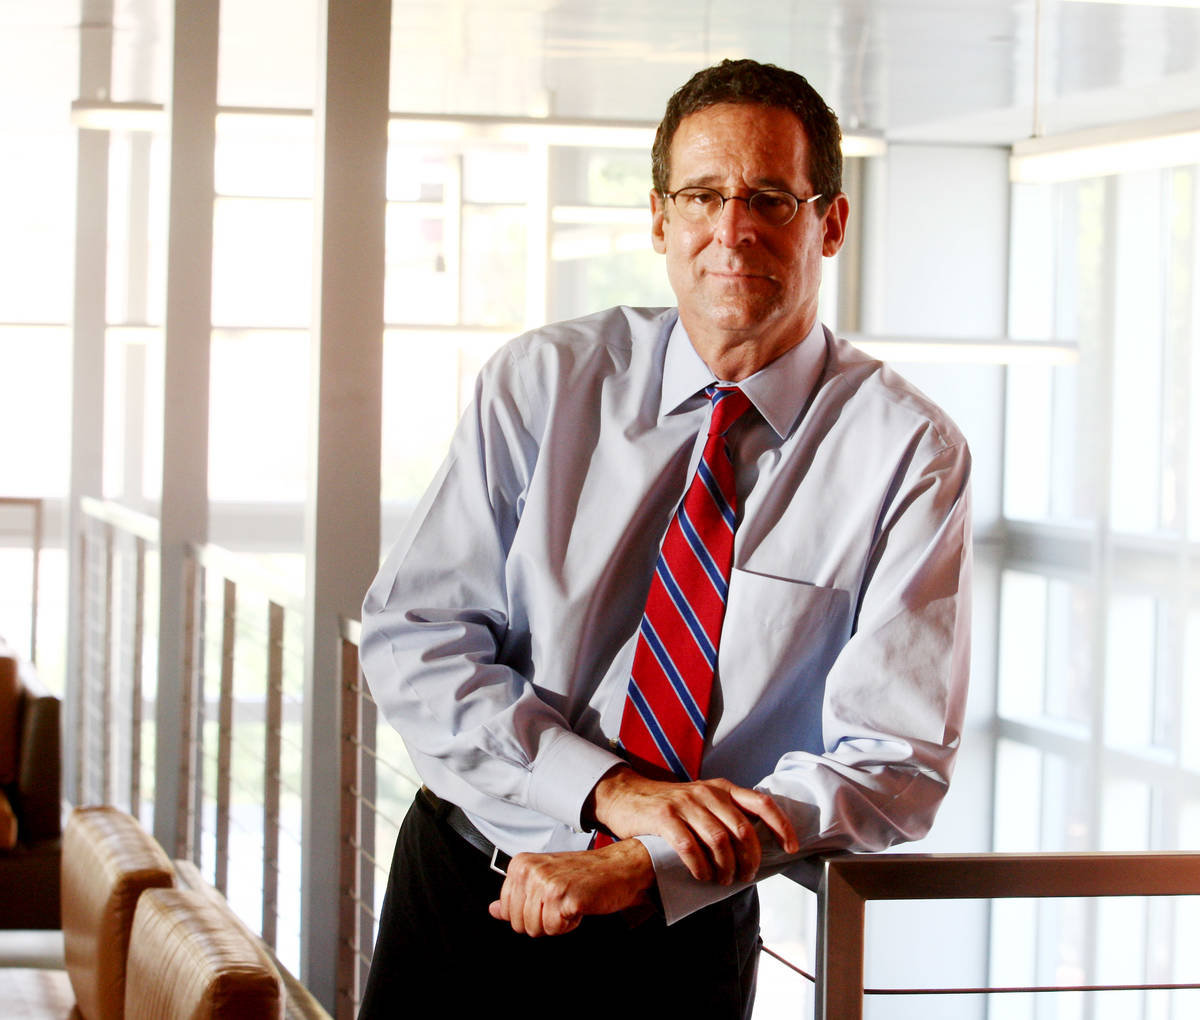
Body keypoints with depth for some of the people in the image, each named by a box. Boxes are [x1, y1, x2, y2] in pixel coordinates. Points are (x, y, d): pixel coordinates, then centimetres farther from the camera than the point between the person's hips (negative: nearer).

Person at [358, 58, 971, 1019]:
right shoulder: (543, 381, -3)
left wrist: (640, 868, -24)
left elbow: (895, 766, -14)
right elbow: (411, 636, -8)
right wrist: (613, 789, -22)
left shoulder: (908, 453, -9)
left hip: (685, 940, -1)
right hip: (462, 900, 1)